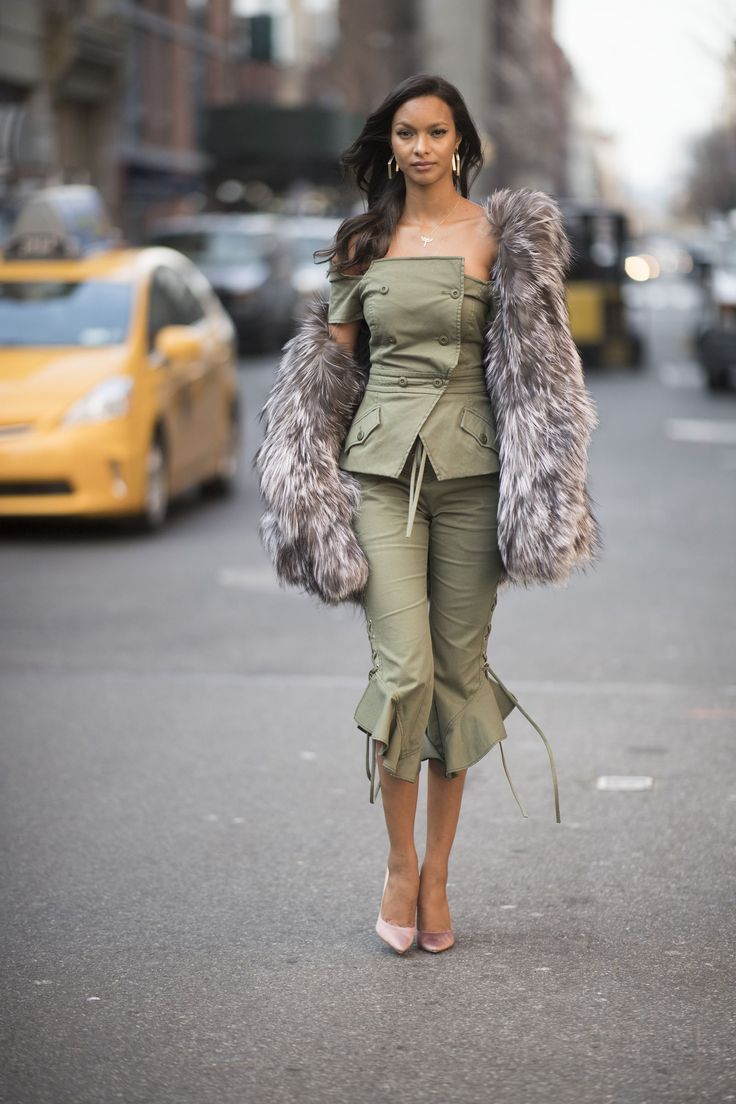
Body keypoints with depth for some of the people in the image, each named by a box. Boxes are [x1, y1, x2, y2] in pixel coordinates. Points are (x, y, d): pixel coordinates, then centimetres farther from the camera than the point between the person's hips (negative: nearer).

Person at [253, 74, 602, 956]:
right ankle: (399, 863, 8)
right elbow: (330, 361, 15)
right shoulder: (364, 242, 10)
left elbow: (535, 363, 1)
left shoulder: (500, 234, 2)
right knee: (403, 668, -11)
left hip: (471, 469, -1)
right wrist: (309, 476, 8)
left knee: (460, 669, 3)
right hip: (380, 466, 1)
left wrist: (538, 485, -6)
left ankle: (436, 877, 15)